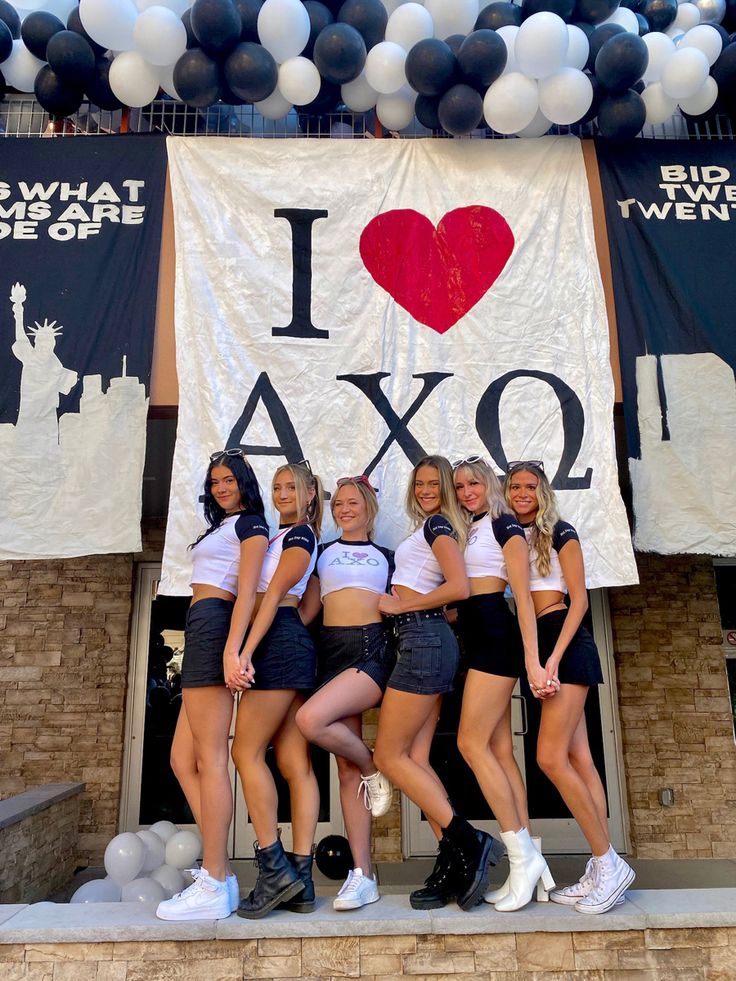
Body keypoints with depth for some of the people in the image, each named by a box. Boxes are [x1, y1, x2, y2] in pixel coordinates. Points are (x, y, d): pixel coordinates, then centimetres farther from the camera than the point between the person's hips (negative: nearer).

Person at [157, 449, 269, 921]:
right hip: (203, 631, 9)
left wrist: (232, 649, -23)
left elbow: (248, 591, -11)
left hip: (213, 625, -9)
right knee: (183, 760, 7)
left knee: (210, 758, -10)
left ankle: (214, 887, -5)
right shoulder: (223, 527, 28)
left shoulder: (250, 524, 2)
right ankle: (220, 873, 10)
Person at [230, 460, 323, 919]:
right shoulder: (282, 536, 25)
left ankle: (274, 867, -3)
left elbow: (273, 595, -13)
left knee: (247, 751, -7)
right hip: (291, 645, 9)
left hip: (279, 640, -9)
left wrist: (245, 652, -20)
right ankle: (301, 880, 6)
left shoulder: (299, 535, -2)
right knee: (296, 762, 4)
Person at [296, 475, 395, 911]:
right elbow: (306, 609, 12)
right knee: (348, 770, 2)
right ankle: (363, 875, 10)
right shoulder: (322, 553, 18)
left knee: (310, 719, -28)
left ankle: (375, 771, -1)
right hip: (332, 650, 3)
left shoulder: (386, 556, 14)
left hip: (372, 649, -3)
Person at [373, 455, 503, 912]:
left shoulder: (437, 523, -4)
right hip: (430, 643, 9)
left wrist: (400, 605, -10)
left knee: (389, 756, -4)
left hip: (423, 640, -9)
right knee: (415, 759, 5)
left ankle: (467, 841, -3)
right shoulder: (431, 528, 22)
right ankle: (453, 863, 6)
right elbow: (449, 590, 21)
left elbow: (460, 586, -18)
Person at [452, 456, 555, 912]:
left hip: (495, 634, -9)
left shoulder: (505, 524, -3)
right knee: (499, 749, 5)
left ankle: (522, 854, -3)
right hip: (478, 636, 9)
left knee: (471, 742, -11)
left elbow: (523, 592, -11)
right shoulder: (471, 531, 20)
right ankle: (528, 858, 10)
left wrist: (532, 656, -18)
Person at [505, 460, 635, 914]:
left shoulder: (560, 533, -2)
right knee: (579, 759, 6)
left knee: (550, 757, -12)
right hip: (535, 644, 6)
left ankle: (609, 863, -1)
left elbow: (579, 599, -8)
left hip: (564, 641, -6)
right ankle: (603, 873, 11)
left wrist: (554, 658, -17)